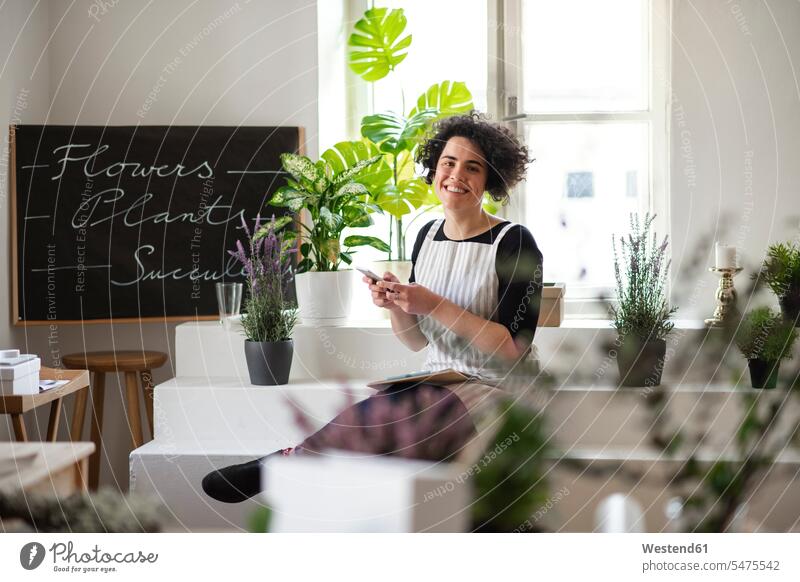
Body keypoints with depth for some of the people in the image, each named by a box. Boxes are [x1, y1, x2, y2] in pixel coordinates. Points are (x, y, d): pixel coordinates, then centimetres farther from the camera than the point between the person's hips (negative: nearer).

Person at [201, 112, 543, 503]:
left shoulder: (514, 243, -11)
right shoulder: (428, 235, 9)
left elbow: (514, 350, -17)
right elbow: (417, 340, 12)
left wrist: (435, 305, -22)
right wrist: (395, 306, -11)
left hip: (498, 391, -5)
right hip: (437, 383, 6)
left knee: (373, 415, -30)